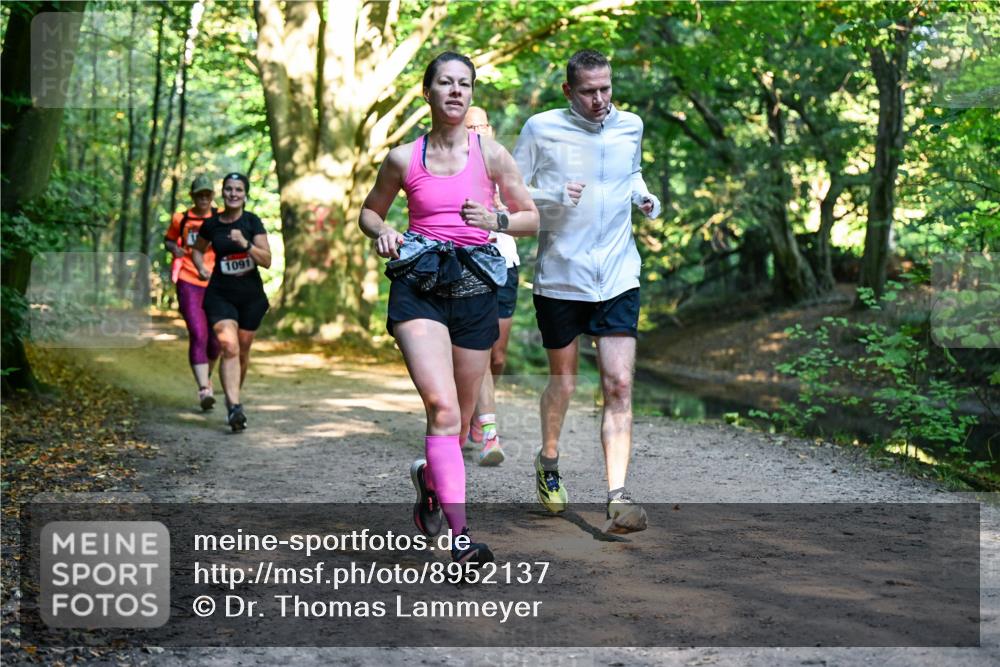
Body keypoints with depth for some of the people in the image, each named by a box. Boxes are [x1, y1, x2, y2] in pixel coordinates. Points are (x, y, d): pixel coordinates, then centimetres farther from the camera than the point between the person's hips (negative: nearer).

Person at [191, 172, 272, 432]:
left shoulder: (252, 222, -5)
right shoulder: (211, 224, 0)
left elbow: (267, 261, -11)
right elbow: (198, 249, 20)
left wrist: (245, 244, -25)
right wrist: (201, 268, 2)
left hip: (251, 295, 1)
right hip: (220, 294, -1)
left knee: (243, 349, 12)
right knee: (229, 346, -18)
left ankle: (235, 396, 35)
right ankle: (234, 407, -25)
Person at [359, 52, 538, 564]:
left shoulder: (491, 154, 4)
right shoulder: (404, 158, 4)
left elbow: (531, 219, 9)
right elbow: (369, 211, 19)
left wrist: (495, 220, -11)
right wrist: (382, 233, -3)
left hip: (474, 290, 2)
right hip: (418, 288, -2)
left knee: (460, 417, 12)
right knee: (442, 406, -19)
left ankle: (429, 475, 45)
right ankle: (460, 534, -17)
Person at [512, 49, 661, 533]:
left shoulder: (630, 127, 6)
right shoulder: (541, 129, -4)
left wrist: (643, 195, 4)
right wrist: (554, 197, -18)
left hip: (617, 277, 2)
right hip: (559, 276, -2)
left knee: (620, 385, -10)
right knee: (564, 383, 11)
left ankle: (617, 496, -11)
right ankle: (548, 463, 39)